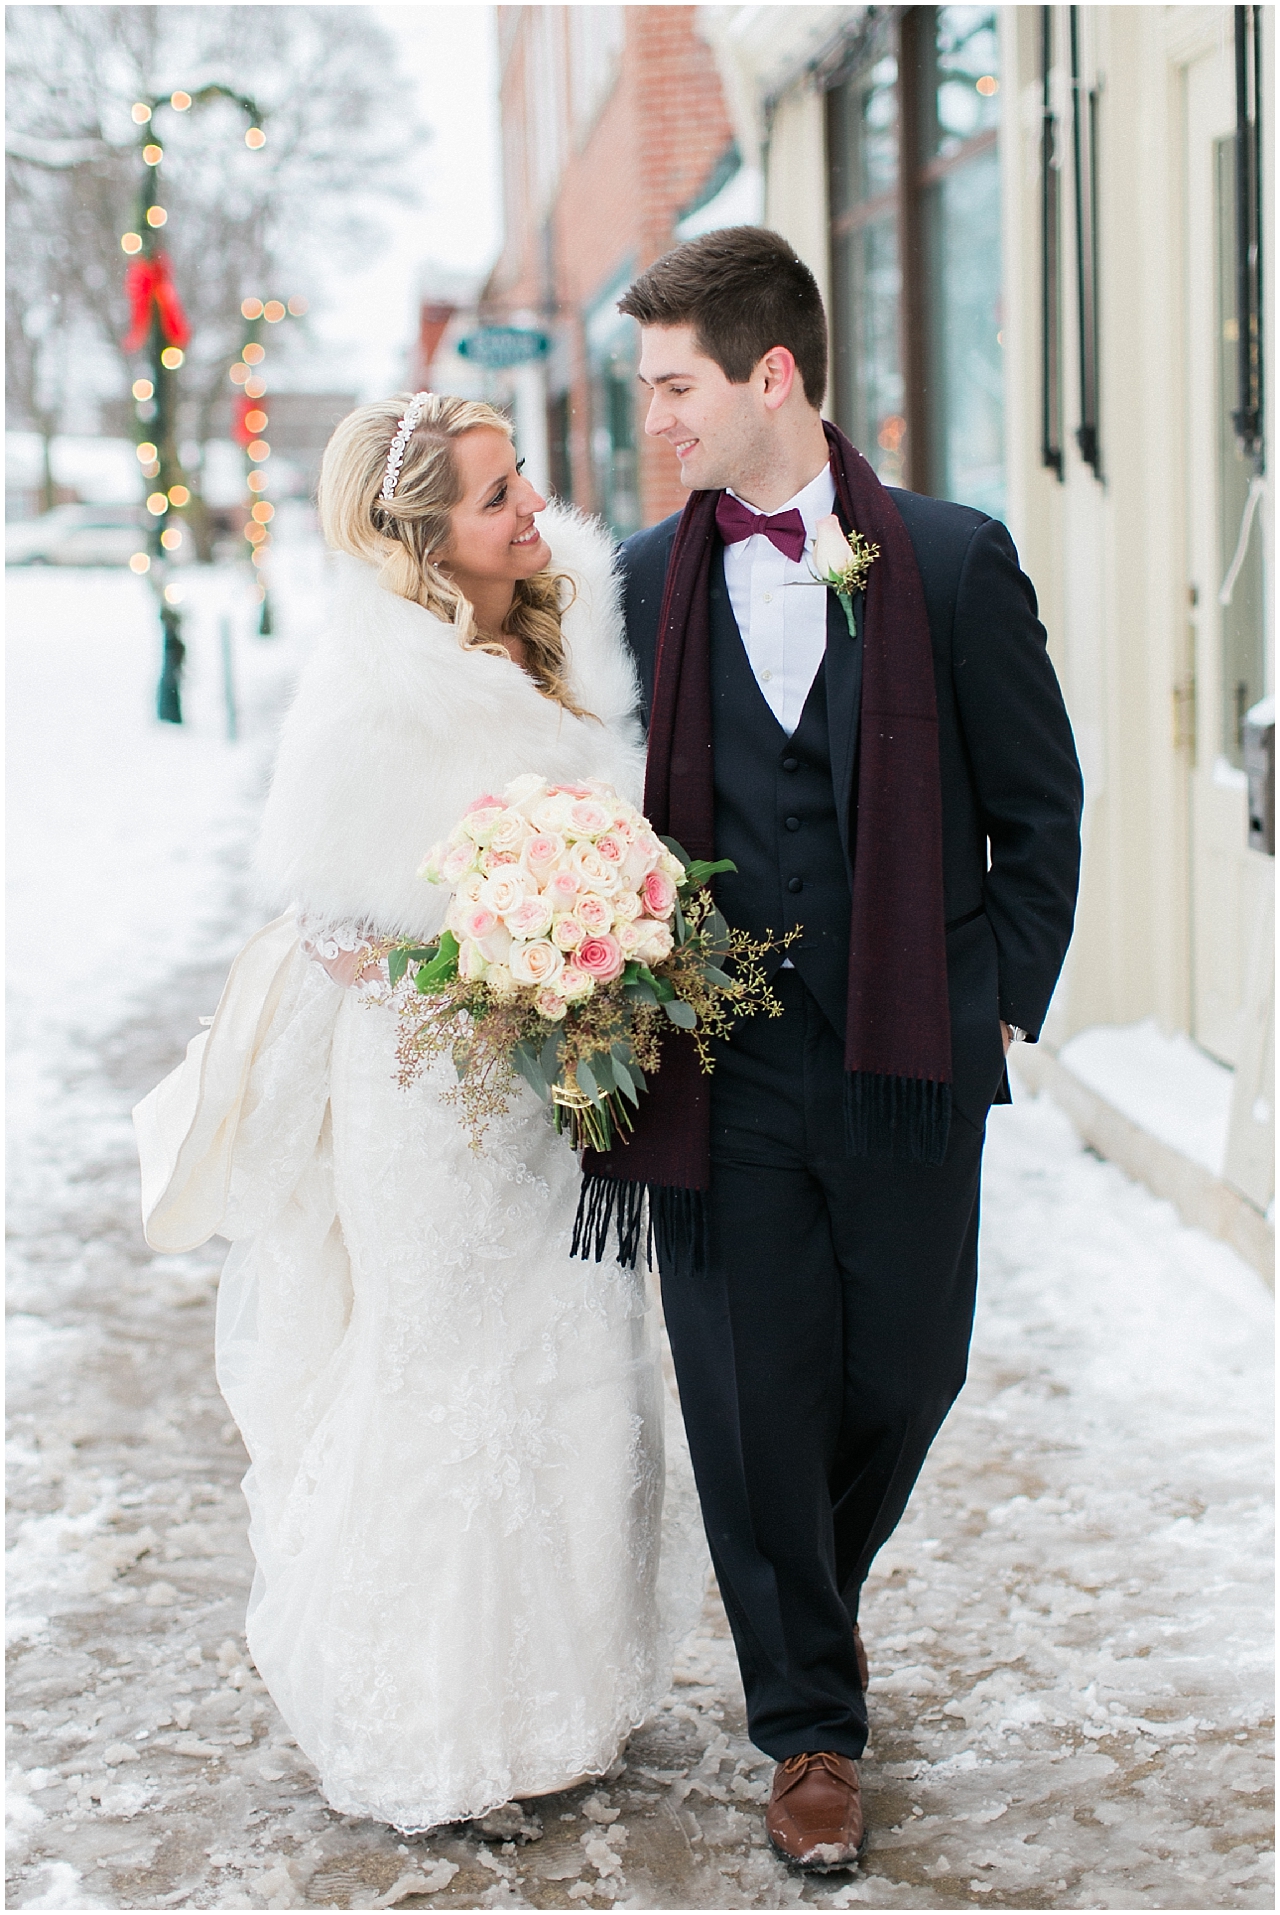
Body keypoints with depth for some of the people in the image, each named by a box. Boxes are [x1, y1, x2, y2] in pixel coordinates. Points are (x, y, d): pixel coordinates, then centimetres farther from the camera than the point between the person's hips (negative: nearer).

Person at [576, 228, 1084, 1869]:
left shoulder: (953, 562, -2)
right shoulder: (643, 582, 4)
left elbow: (1039, 809, 4)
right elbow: (617, 815, 10)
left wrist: (999, 1002, -1)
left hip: (906, 1060, 0)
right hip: (716, 1073, 1)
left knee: (904, 1374, 9)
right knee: (753, 1398, 4)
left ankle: (815, 1592, 41)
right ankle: (810, 1724, 21)